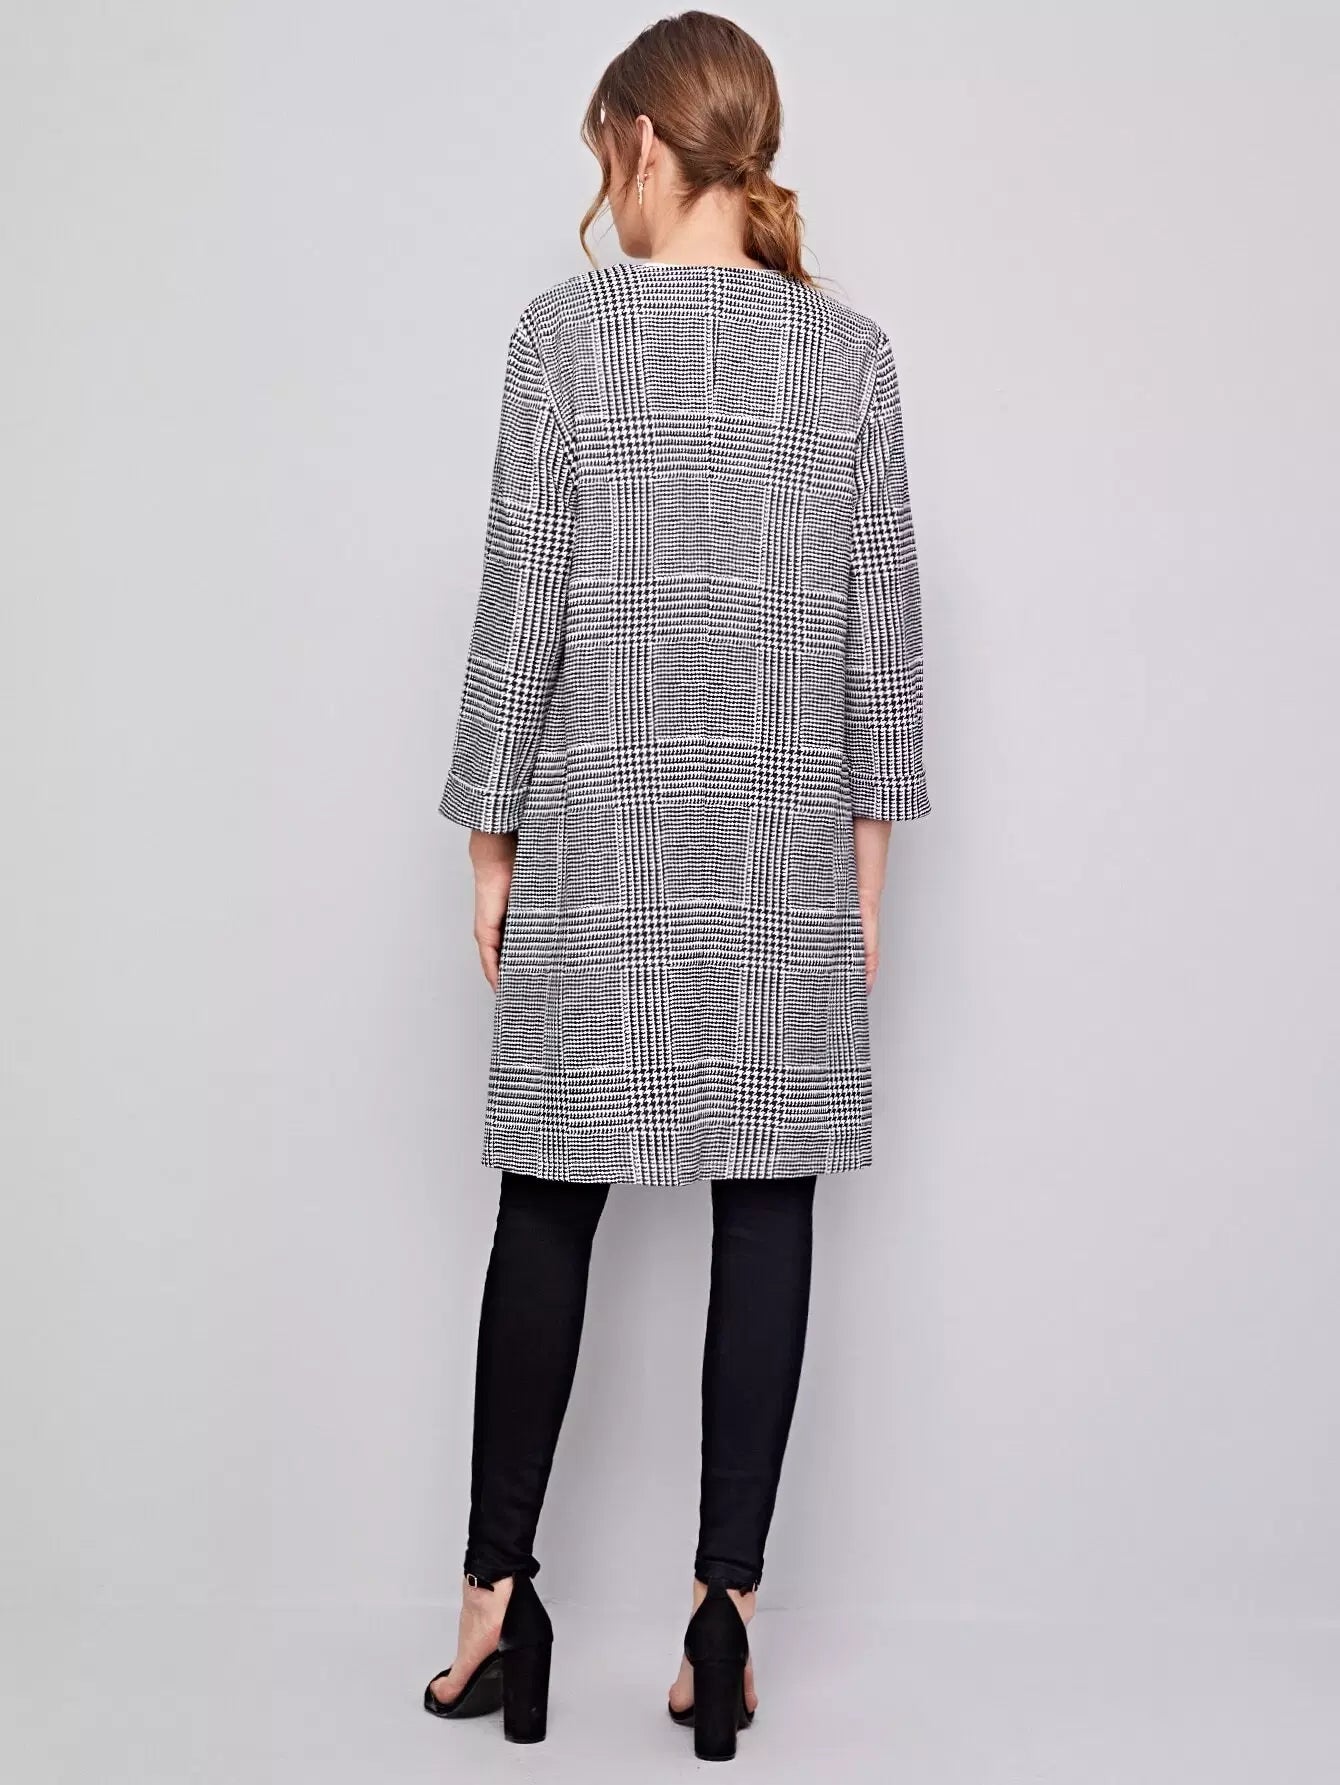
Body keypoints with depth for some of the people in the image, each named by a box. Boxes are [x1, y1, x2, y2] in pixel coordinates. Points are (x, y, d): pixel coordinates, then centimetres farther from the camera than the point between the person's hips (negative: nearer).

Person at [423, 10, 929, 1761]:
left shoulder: (569, 329, -4)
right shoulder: (850, 349, 4)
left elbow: (523, 604, -5)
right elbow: (884, 625, 4)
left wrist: (491, 840, 3)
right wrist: (867, 859, 10)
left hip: (603, 840, -1)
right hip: (786, 845, 2)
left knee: (549, 1212, 8)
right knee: (766, 1213, 5)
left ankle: (498, 1600, 16)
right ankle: (726, 1610, 9)